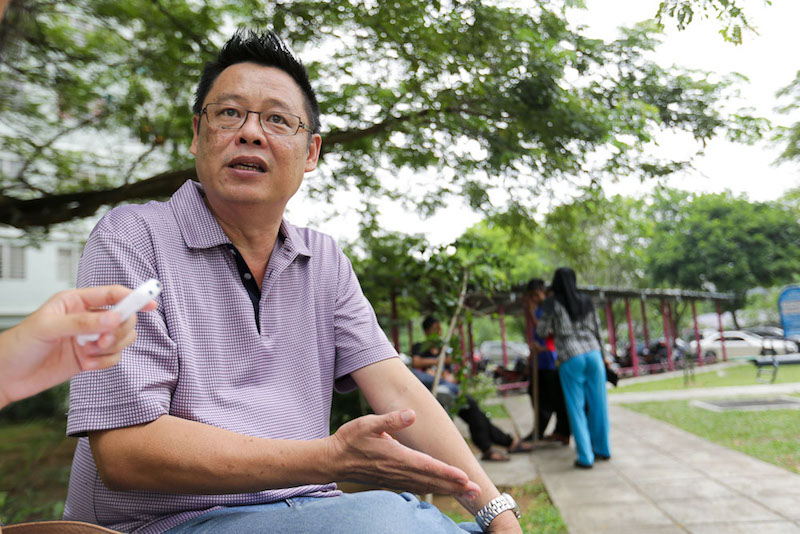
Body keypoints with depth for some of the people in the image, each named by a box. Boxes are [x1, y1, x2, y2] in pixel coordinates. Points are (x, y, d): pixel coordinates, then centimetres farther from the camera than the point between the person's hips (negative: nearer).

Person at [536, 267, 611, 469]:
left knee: (576, 408, 3)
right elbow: (596, 329, 15)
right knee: (598, 404, 13)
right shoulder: (586, 301, 10)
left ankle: (585, 457, 2)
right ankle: (603, 449, 24)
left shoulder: (552, 304, -2)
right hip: (593, 353, 4)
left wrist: (552, 328, 24)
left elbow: (541, 332, 2)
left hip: (570, 358, -4)